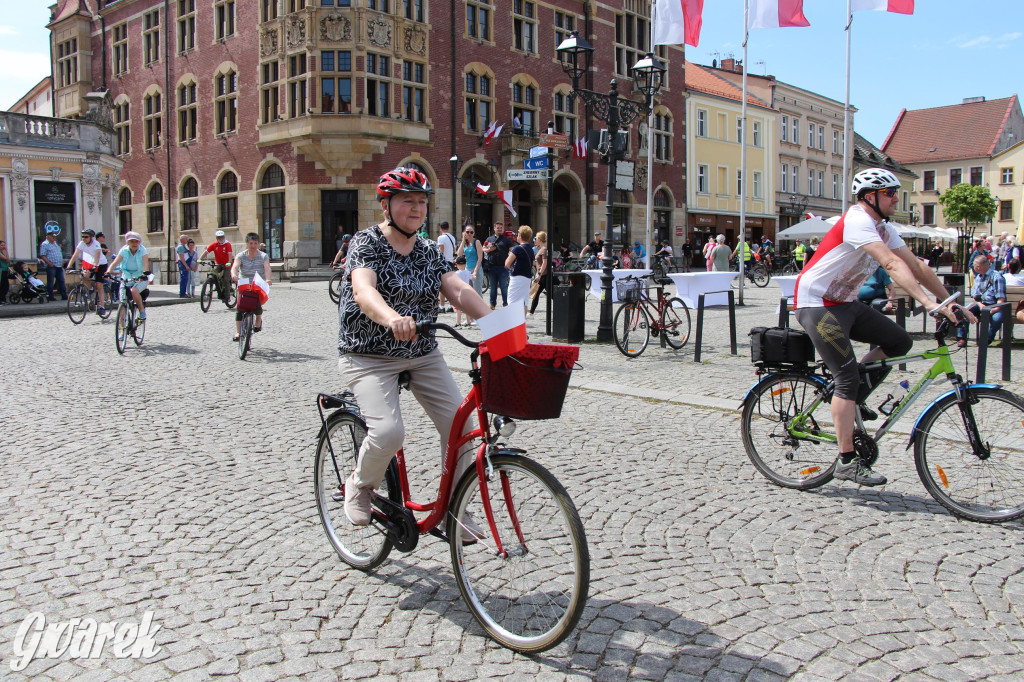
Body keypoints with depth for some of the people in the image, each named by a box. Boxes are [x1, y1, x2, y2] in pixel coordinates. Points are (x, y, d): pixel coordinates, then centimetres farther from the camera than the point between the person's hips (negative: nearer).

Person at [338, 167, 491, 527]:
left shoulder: (429, 251, 7)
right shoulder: (367, 242, -10)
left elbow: (459, 290, -6)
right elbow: (364, 290, -29)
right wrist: (392, 319, -51)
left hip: (423, 355, 6)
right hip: (369, 357, -5)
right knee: (389, 432, -25)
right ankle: (360, 486, 8)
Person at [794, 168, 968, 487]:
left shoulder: (884, 229, 10)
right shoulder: (857, 220, -19)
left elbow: (916, 265, 7)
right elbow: (892, 264, -31)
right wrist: (928, 302, -39)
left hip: (845, 303, 9)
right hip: (816, 304, -9)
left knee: (900, 341, -1)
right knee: (848, 375, -14)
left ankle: (853, 400, 12)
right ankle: (847, 461, -9)